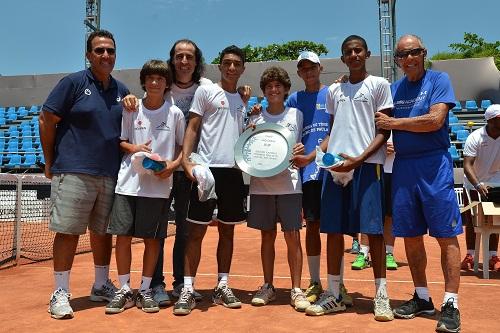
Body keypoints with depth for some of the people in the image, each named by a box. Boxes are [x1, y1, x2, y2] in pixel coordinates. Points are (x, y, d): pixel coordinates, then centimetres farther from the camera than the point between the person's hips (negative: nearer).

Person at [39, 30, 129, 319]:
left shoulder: (122, 91, 13)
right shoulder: (74, 83, -1)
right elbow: (47, 121, -1)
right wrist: (50, 163, 0)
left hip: (111, 175, 5)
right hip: (74, 173, -4)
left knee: (103, 231, 13)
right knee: (68, 231, -2)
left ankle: (101, 286, 27)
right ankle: (60, 293, 10)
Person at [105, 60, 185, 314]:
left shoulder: (175, 113, 2)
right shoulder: (131, 109, 6)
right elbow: (120, 141, 12)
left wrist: (173, 164, -10)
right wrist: (133, 148, -10)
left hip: (158, 185, -1)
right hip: (129, 182, 1)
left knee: (152, 238, 5)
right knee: (123, 236, 2)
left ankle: (145, 290, 20)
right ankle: (124, 291, 17)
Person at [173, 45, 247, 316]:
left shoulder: (243, 100, 18)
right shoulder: (206, 91, 3)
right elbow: (192, 128, -2)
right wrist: (185, 159, -14)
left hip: (234, 171, 5)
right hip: (207, 168, -5)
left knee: (227, 230, 9)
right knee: (196, 231, -2)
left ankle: (222, 287, 20)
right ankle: (188, 290, 6)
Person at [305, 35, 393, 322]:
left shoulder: (379, 85, 5)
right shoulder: (334, 90, 19)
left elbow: (384, 131, -1)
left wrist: (359, 158, -15)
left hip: (367, 164, -4)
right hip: (335, 166, 5)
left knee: (373, 229, -4)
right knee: (333, 230, 5)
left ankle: (381, 296, 9)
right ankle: (334, 295, 15)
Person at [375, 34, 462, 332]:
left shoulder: (439, 80, 1)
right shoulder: (393, 89, 15)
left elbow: (435, 120, -13)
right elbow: (384, 128, 16)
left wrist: (393, 123, -8)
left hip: (434, 165, -5)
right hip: (403, 166, 5)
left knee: (447, 235, -3)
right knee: (411, 236, 8)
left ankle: (451, 304, 5)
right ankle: (422, 298, 21)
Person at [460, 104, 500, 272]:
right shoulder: (475, 138, -24)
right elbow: (467, 166, -30)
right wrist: (478, 186, -45)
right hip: (473, 183, -2)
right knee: (471, 220, 1)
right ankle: (470, 256, 8)